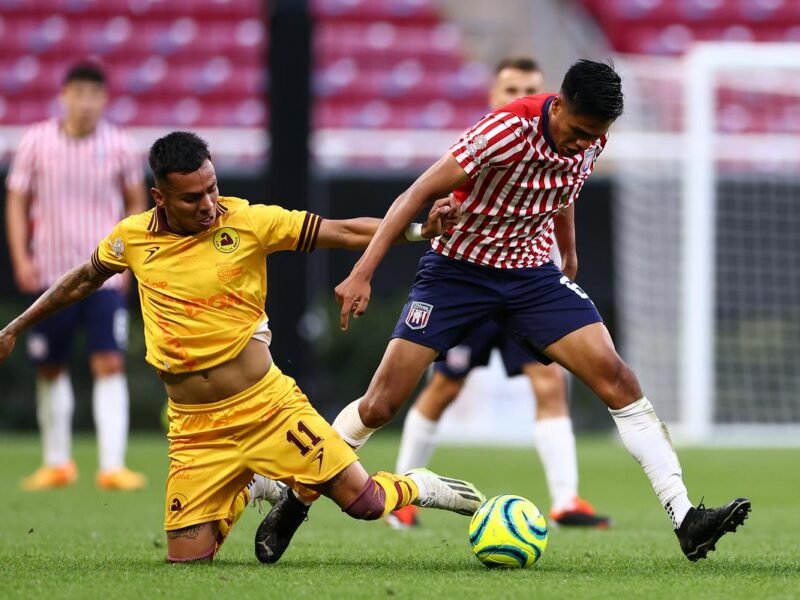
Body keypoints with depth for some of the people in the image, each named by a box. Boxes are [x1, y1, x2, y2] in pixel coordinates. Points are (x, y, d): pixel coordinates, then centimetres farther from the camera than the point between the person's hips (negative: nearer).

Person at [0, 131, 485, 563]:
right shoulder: (132, 237, 0)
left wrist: (421, 230, -18)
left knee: (365, 502, -11)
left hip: (270, 408, -2)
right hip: (196, 430, 2)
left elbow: (346, 232, -7)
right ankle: (250, 492, 28)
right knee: (186, 560, -2)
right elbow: (83, 281, 20)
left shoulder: (249, 222, -8)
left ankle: (418, 486, 26)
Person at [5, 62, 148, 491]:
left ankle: (112, 467, -13)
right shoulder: (37, 142, -2)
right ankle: (57, 463, 25)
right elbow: (17, 200, 5)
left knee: (110, 366, -12)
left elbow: (136, 203, 12)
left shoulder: (118, 146, -1)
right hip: (50, 274, 1)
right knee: (50, 370, 9)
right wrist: (21, 258, -6)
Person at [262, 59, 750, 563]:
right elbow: (419, 194, -24)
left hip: (532, 275, 4)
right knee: (380, 405, -8)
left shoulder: (592, 140, -7)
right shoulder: (509, 130, -26)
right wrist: (362, 273, -28)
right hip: (457, 270, -4)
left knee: (618, 380, -13)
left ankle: (685, 519, -15)